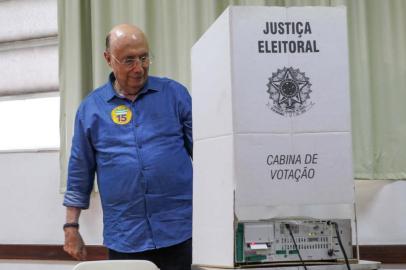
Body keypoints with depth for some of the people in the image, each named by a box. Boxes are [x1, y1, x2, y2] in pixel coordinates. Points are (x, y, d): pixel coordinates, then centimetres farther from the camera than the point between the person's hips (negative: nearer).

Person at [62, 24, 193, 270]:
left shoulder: (174, 93, 5)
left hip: (180, 232, 0)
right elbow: (80, 173, 11)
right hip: (124, 240, 1)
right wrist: (71, 227, 8)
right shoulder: (91, 107, 7)